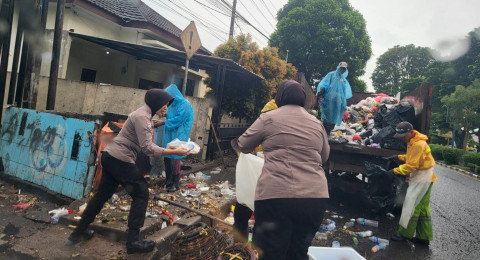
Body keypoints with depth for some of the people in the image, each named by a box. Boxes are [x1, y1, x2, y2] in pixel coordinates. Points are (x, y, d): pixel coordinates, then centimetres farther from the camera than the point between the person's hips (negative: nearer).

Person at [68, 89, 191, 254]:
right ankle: (133, 241, 1)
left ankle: (79, 232, 35)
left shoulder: (145, 115, 15)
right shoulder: (142, 116, -17)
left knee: (103, 194, 20)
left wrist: (169, 148, 6)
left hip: (111, 157, 10)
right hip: (120, 159, -10)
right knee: (141, 194, -4)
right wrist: (174, 152, -21)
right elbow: (147, 148, -22)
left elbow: (144, 145, 12)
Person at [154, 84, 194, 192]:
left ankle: (176, 184, 6)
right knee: (167, 158, 8)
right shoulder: (172, 105, 17)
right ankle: (169, 181, 21)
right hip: (169, 135, 8)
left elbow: (179, 119, -18)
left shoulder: (185, 104, -9)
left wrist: (164, 122, -16)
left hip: (178, 136, -8)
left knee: (174, 159, -5)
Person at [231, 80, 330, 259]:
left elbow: (243, 146, 14)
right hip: (315, 196, 5)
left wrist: (236, 144, 35)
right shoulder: (316, 123, 15)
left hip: (276, 195, -4)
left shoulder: (268, 118, 4)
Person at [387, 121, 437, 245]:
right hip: (422, 178, 10)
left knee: (411, 205, -5)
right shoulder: (412, 141, 10)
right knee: (422, 208, 13)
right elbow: (412, 157, 20)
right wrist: (399, 157, 6)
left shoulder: (418, 144, -22)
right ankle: (424, 236, 21)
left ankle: (405, 233, 4)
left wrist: (395, 171, -20)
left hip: (422, 177, -10)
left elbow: (412, 165, -24)